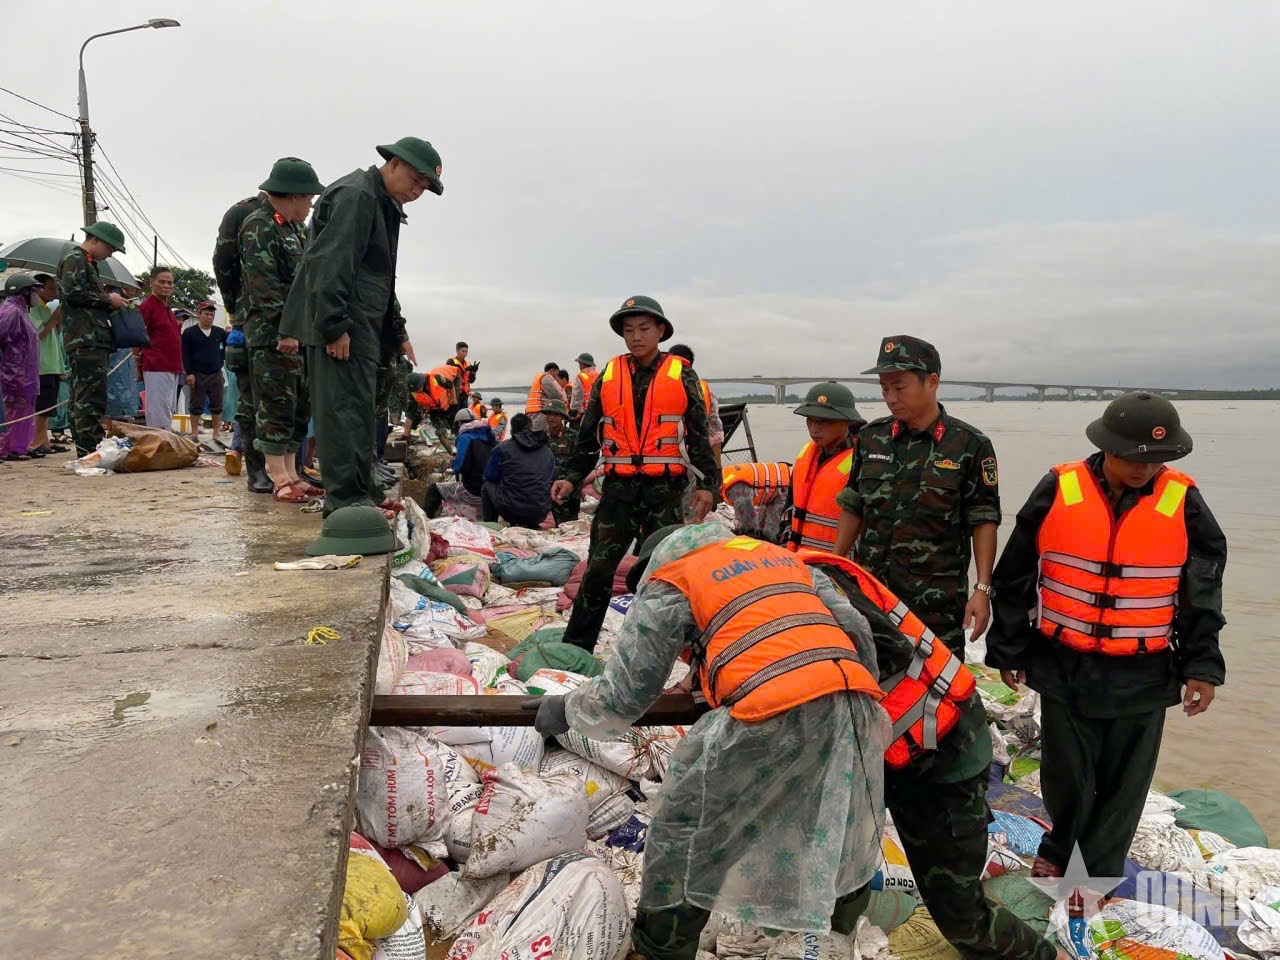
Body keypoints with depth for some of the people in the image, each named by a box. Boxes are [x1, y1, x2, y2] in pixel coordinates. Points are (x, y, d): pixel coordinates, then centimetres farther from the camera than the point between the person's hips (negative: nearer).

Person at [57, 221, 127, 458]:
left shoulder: (88, 264, 27)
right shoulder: (74, 260, -2)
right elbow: (73, 292, -16)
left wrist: (110, 304, 15)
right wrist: (107, 300, -7)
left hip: (93, 340, 10)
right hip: (85, 339, -10)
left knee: (80, 398, 10)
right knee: (92, 395, -15)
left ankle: (84, 451, 13)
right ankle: (91, 449, -19)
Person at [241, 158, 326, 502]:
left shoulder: (294, 229, 21)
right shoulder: (259, 227, -8)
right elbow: (265, 286, -17)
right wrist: (285, 330, -22)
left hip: (296, 334, 10)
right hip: (272, 336, -10)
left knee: (298, 407, 11)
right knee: (276, 408, -6)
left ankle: (291, 474, 18)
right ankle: (280, 480, -2)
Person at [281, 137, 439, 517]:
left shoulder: (385, 205, 23)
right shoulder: (355, 194, -10)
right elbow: (329, 264, -20)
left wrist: (397, 332, 23)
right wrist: (334, 326, -24)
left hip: (363, 326, 10)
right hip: (342, 327, -10)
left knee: (359, 410, 13)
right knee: (347, 407, -11)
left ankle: (361, 490, 21)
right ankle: (346, 498, -8)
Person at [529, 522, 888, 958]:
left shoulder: (667, 581, 14)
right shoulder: (782, 556, 30)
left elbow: (622, 698, 11)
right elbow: (857, 632, 23)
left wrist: (564, 710, 30)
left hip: (774, 714, -6)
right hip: (854, 703, 6)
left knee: (685, 831, 15)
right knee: (845, 828, 30)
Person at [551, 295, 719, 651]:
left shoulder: (681, 375, 3)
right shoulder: (609, 375, 8)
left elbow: (699, 434, 4)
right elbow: (588, 436, 12)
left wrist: (707, 483, -4)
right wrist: (572, 477, 2)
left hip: (666, 491, -1)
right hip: (619, 488, 1)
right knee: (599, 568, 2)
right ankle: (575, 647, 10)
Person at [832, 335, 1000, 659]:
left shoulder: (969, 445, -4)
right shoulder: (871, 437, 7)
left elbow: (984, 521, -3)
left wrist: (982, 589, -9)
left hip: (937, 600, -3)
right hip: (870, 591, 4)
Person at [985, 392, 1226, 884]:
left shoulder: (1182, 502, -5)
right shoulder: (1058, 491, -8)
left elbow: (1203, 591, 3)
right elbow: (1015, 577, -1)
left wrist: (1202, 665, -2)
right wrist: (1008, 649, 3)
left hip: (1143, 677, 1)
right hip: (1064, 668, 0)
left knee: (1124, 786, 12)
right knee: (1066, 777, 12)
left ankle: (1103, 869, 32)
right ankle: (1058, 847, 40)